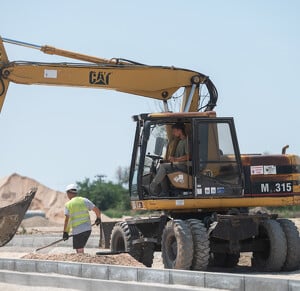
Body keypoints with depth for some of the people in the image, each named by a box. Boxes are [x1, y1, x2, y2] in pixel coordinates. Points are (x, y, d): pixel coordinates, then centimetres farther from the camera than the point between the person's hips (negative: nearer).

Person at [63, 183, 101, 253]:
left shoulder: (68, 204, -2)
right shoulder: (84, 200, 6)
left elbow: (66, 219, -10)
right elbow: (97, 210, 4)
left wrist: (65, 232, -6)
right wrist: (98, 218, 23)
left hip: (77, 231, -5)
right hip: (88, 229, 5)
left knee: (79, 251, 0)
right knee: (80, 249, 20)